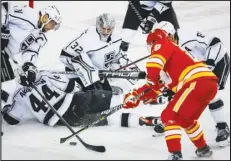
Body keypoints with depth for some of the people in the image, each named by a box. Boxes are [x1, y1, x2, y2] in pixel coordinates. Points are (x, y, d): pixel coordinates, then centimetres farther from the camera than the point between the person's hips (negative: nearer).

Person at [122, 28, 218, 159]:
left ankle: (175, 154, -18)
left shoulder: (163, 44, 8)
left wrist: (153, 81, -3)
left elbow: (154, 64, -16)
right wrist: (136, 95, 24)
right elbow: (159, 85, 29)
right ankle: (203, 149, 41)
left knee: (169, 116, -8)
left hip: (198, 82, -9)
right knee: (186, 119, 29)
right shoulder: (173, 52, 32)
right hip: (209, 84, 9)